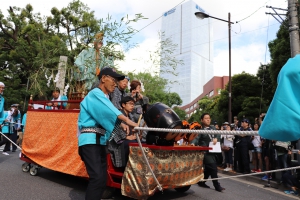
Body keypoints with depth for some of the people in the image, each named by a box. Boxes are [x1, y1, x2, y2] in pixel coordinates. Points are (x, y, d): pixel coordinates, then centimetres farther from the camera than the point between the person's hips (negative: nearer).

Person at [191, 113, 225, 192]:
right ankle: (217, 185, 6)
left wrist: (216, 138, -14)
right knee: (213, 167, -8)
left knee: (208, 168, 16)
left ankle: (201, 182, 32)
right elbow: (196, 138, -20)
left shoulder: (213, 128, 14)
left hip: (213, 151, 8)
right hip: (205, 152, -7)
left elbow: (218, 135, 9)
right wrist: (193, 143, -40)